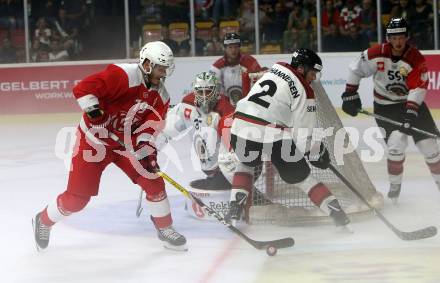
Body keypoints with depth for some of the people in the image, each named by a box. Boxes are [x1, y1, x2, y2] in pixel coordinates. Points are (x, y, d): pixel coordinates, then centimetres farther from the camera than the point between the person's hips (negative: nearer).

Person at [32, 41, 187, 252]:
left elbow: (151, 125, -8)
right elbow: (83, 88, -30)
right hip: (94, 140, -6)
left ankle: (165, 228, 15)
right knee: (76, 198, -4)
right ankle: (44, 221, 23)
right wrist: (93, 111, -41)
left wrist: (145, 148, -24)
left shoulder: (160, 96, -1)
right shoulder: (124, 75, -24)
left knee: (154, 181, -5)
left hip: (126, 144, 6)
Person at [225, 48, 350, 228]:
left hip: (240, 127, 5)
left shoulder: (276, 68, 17)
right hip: (272, 137, -5)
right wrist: (318, 153, 12)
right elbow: (304, 133, -3)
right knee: (301, 177, 9)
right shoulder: (304, 91, -1)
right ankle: (336, 212, 4)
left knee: (246, 163, 34)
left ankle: (235, 208, 22)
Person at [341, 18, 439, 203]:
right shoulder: (376, 54, -15)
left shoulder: (416, 59, -18)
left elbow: (418, 88, -25)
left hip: (412, 103, 1)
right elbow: (355, 69, 0)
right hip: (385, 106, -1)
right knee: (396, 143, -18)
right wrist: (350, 94, -1)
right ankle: (395, 186, -2)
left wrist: (411, 111, -37)